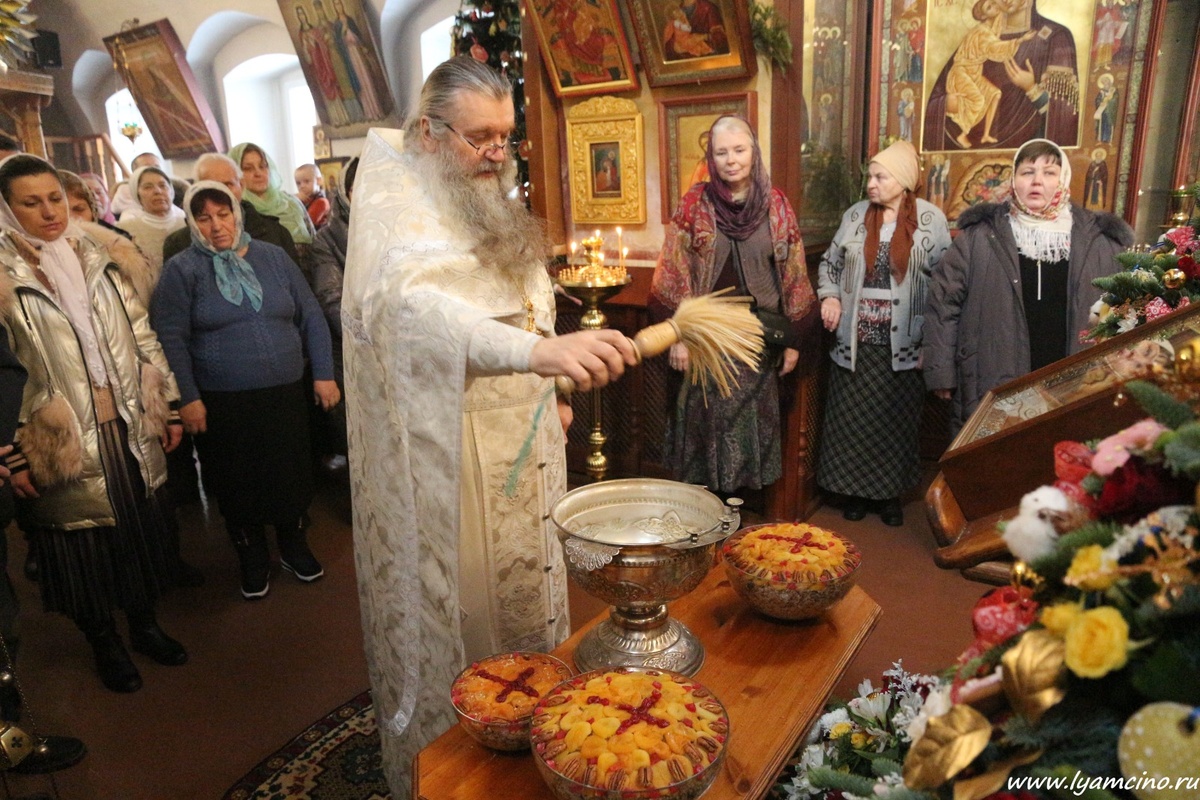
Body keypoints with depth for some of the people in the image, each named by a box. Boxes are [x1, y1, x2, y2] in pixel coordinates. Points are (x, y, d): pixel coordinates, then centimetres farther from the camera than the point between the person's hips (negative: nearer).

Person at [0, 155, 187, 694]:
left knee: (144, 527, 13)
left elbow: (142, 337, 9)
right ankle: (103, 644, 31)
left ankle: (144, 624, 35)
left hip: (130, 426, 4)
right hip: (63, 440, -4)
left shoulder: (96, 259, 6)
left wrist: (167, 407, 7)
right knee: (84, 542, 10)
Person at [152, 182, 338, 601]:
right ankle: (252, 559, 31)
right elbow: (171, 338, -6)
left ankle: (293, 547, 34)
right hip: (222, 404, -2)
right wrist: (187, 398, -11)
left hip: (286, 394, 2)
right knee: (238, 485, 10)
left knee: (291, 475, 10)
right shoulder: (181, 269, -1)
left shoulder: (273, 257, 7)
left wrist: (324, 374, 2)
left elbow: (311, 318, 7)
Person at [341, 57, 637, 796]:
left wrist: (551, 389, 15)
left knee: (525, 596, 19)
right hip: (446, 455, -8)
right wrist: (539, 349, -49)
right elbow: (407, 302, -37)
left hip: (524, 438, 8)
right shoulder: (395, 202, -15)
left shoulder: (493, 203, 12)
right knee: (456, 611, 7)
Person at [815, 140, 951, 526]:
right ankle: (855, 490, 25)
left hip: (902, 345, -2)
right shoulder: (856, 215, 4)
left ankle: (890, 493, 26)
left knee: (896, 421, 9)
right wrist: (829, 296, -4)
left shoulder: (931, 219, -3)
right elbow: (829, 262, 15)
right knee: (851, 419, 7)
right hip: (855, 342, 2)